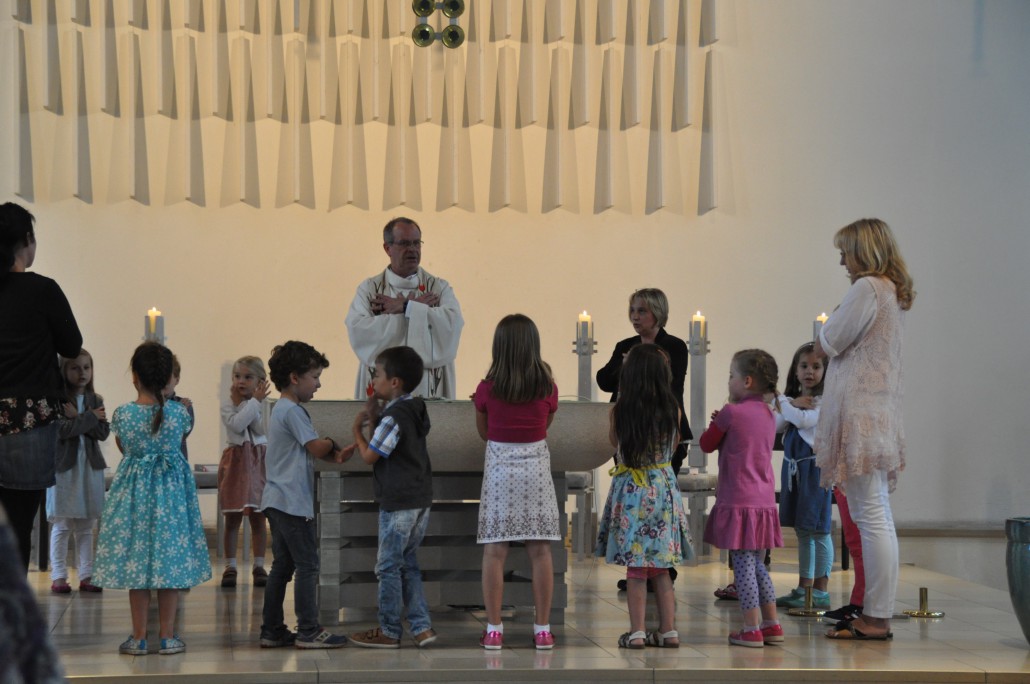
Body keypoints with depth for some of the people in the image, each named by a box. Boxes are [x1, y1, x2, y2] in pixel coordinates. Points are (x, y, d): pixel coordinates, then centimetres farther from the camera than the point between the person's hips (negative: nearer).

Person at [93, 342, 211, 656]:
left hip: (135, 490, 0)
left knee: (136, 558, 6)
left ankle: (139, 637, 8)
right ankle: (167, 636, 9)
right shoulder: (179, 412, -9)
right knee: (170, 560, 6)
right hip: (170, 491, 0)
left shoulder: (122, 414, -10)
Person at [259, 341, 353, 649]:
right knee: (307, 565, -6)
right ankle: (308, 632, -4)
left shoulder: (280, 409, 18)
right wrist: (332, 444, 6)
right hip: (293, 502, -10)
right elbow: (317, 448, -16)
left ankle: (272, 630, 14)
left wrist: (335, 454, 0)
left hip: (276, 500, 10)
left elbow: (310, 450, 17)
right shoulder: (293, 411, -14)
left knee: (282, 566, 12)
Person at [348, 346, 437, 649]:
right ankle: (422, 627, 12)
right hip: (421, 499, 9)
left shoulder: (393, 416, -17)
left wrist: (357, 428, 2)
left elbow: (370, 456, -12)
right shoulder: (416, 411, 11)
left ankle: (389, 632, 9)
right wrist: (373, 412, 11)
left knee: (388, 566, 2)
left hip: (398, 503, -9)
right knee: (408, 564, 15)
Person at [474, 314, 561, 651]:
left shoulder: (487, 389, -6)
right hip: (535, 468, 1)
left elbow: (483, 432, 8)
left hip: (499, 469, -1)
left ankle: (493, 630, 1)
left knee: (494, 551, 1)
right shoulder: (547, 387, -4)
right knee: (540, 551, 4)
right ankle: (543, 630, 6)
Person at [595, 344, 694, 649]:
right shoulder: (672, 411, -6)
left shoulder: (619, 411, -11)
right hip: (664, 488, 2)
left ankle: (636, 632, 4)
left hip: (630, 490, -2)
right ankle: (668, 630, 14)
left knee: (635, 567, 4)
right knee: (661, 567, 12)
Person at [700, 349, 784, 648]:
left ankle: (752, 629, -2)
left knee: (743, 565, -2)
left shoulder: (731, 413, -12)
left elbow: (707, 444, 0)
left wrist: (714, 423, 17)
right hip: (764, 499, 7)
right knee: (757, 564, 17)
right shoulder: (768, 414, 10)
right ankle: (772, 625, 18)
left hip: (738, 501, -7)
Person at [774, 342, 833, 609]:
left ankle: (820, 591, -1)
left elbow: (805, 420, -22)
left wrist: (783, 403, -8)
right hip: (793, 467, 8)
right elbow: (775, 426, 6)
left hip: (814, 466, -8)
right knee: (802, 530, 12)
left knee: (818, 529, -4)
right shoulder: (794, 399, 15)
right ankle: (804, 587, 19)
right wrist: (792, 405, -8)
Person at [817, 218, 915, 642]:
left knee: (871, 518, -9)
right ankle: (876, 615, 16)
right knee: (876, 518, 11)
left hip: (859, 412, -10)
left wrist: (829, 323, 8)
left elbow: (828, 344, -10)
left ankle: (875, 618, -8)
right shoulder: (892, 292, 17)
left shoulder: (866, 288, -12)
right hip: (879, 414, 10)